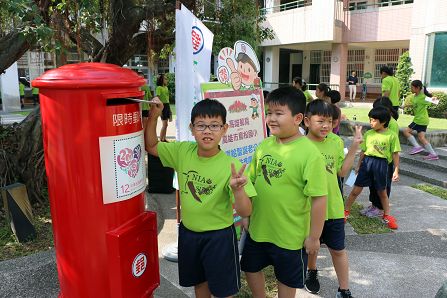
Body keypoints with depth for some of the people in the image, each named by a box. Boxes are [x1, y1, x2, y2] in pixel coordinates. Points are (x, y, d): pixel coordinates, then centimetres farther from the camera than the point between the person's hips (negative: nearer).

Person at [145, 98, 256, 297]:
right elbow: (151, 146, 5)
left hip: (219, 237, -4)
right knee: (199, 282, 26)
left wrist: (238, 189, -44)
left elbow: (245, 212, -23)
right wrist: (153, 116, -9)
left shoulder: (231, 166, -21)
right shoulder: (183, 151, -9)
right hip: (188, 232, 4)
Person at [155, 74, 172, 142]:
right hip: (163, 105, -8)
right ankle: (161, 140, -2)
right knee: (164, 124, -8)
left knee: (165, 124, 11)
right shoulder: (159, 88, -9)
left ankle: (164, 139, 19)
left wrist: (169, 110, 17)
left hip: (167, 105, 8)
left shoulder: (166, 87, 15)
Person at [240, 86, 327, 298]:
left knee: (287, 280, 19)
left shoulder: (309, 154, -22)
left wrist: (314, 236, -13)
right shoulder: (264, 145, -4)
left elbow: (319, 198, -19)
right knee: (250, 268, 24)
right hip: (258, 228, 5)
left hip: (290, 235, -5)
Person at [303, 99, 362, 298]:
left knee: (338, 250, 13)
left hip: (333, 206, 2)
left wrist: (354, 147, -4)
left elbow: (342, 171, 3)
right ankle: (312, 272, 50)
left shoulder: (336, 141, -4)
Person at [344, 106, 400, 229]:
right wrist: (359, 166, 13)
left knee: (382, 191, 14)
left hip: (381, 163, -1)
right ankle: (346, 211, 16)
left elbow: (395, 154, 0)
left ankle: (387, 215, 32)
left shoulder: (391, 135, -4)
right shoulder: (368, 134, 3)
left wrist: (396, 170, 0)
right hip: (367, 161, 2)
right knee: (356, 189, 3)